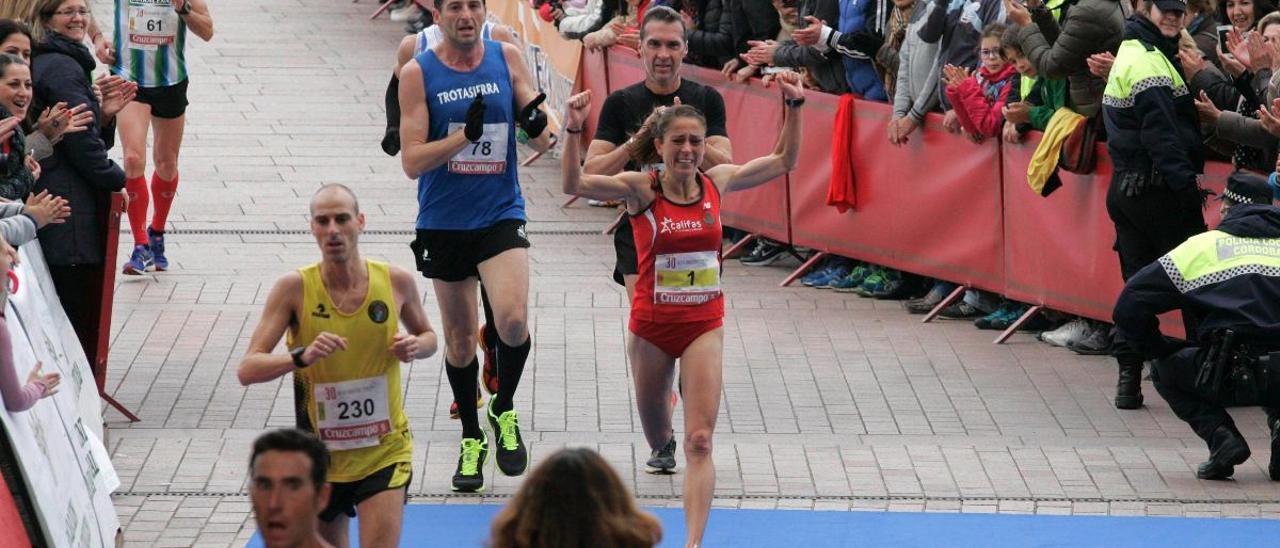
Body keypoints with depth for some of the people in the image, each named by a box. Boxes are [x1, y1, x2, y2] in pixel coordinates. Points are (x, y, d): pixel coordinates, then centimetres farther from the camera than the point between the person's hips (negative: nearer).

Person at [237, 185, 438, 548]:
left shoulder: (396, 282, -6)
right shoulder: (295, 288, -11)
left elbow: (427, 336, 15)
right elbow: (247, 370, -14)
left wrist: (416, 346, -10)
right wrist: (302, 357, -32)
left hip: (385, 452, -1)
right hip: (321, 454, 1)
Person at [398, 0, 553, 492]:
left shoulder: (507, 58, 0)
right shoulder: (418, 73, -5)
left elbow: (543, 141, 1)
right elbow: (411, 161, -10)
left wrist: (538, 126, -23)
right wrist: (464, 135, -23)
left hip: (501, 216, 0)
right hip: (443, 224, 0)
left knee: (512, 319, -21)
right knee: (460, 337, 10)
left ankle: (504, 412, 5)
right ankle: (471, 439, 30)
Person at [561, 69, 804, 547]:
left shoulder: (716, 183, -2)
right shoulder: (640, 188, -11)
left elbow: (783, 161, 10)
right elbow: (574, 183, -25)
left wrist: (793, 107, 0)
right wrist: (573, 130, -38)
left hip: (703, 326, 1)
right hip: (651, 326, -1)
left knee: (699, 441, -12)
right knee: (657, 439, 19)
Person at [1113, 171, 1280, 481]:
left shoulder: (1204, 246, 10)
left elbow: (1128, 307, 9)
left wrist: (1160, 354, 22)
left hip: (1229, 379, -3)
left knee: (1164, 370, 26)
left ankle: (1221, 437, 4)